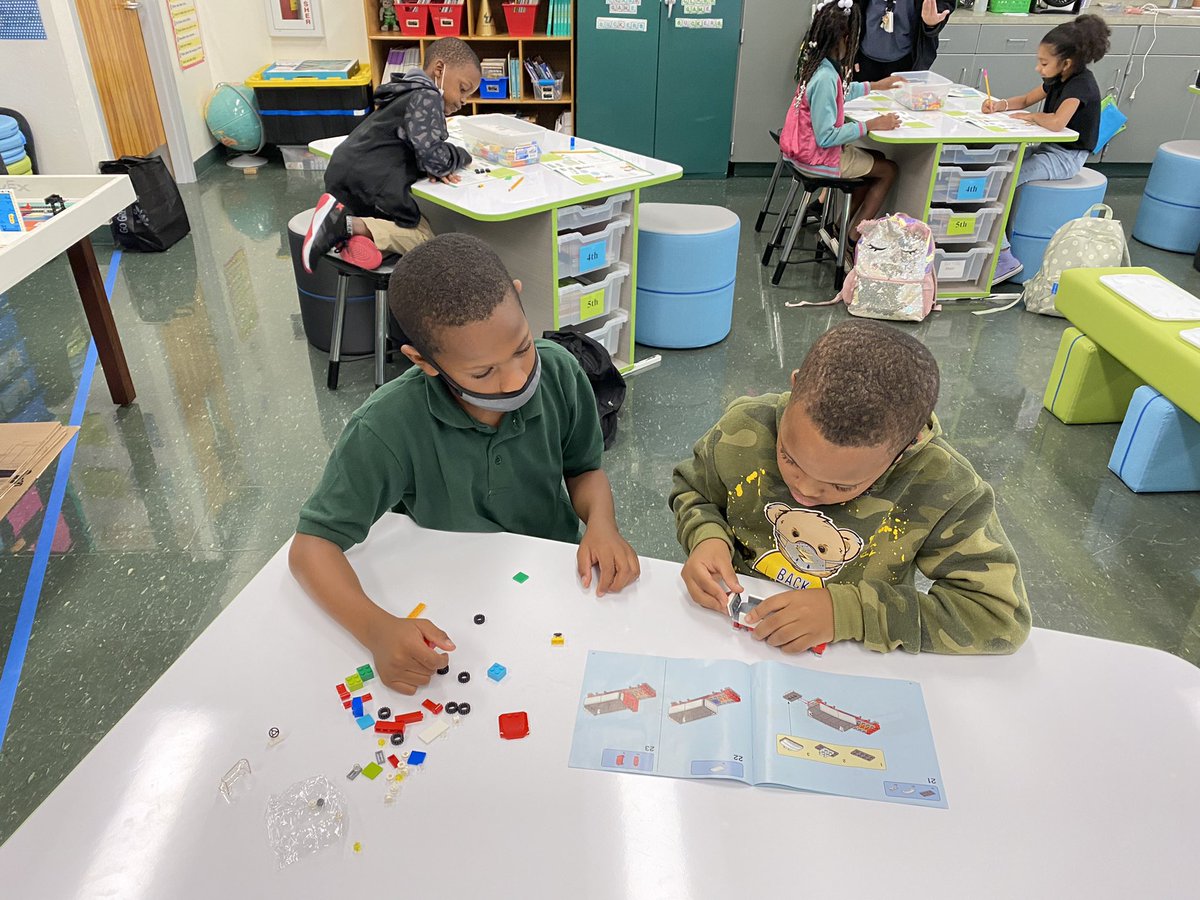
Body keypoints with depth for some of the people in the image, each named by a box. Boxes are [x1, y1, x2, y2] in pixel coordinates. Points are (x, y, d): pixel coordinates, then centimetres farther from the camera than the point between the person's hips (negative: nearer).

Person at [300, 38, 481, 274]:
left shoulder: (411, 93, 25)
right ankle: (349, 224, -24)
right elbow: (434, 157, -15)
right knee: (424, 242, -11)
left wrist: (434, 169, 2)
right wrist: (463, 156, 5)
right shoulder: (426, 97, -7)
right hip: (370, 183, -10)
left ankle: (355, 240, -11)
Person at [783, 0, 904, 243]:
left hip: (804, 147, 9)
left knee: (877, 159, 23)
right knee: (889, 170, 8)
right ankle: (852, 239, 9)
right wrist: (871, 125, -21)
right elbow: (826, 137, -28)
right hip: (817, 157, -9)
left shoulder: (818, 65, 0)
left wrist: (876, 86, 30)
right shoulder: (826, 78, -28)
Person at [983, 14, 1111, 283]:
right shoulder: (1058, 79, 6)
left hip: (1066, 157, -10)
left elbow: (1056, 122, -37)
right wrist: (998, 105, -3)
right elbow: (1024, 100, 18)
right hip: (1049, 149, 10)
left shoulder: (1081, 84, -21)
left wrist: (1030, 116, -17)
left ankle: (1004, 257, -19)